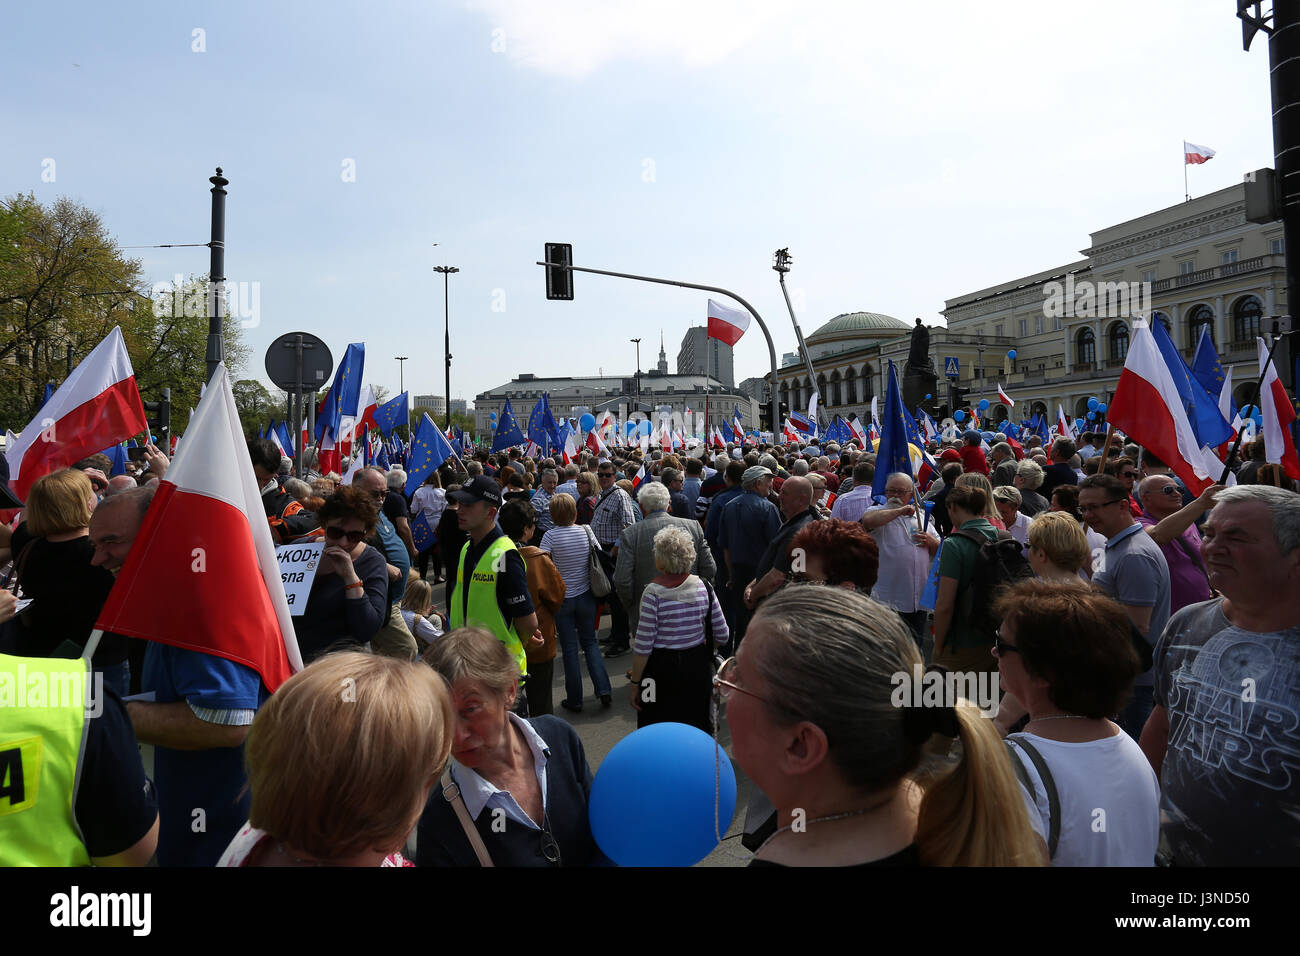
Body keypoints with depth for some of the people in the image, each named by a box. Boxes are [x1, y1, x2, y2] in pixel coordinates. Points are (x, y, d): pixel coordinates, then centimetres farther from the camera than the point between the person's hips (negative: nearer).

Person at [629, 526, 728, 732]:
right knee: (698, 730, 18)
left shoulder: (653, 593, -16)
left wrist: (635, 683, -4)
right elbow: (722, 636, 1)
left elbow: (643, 646, -14)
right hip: (697, 668, 4)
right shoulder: (703, 587, -4)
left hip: (662, 670, -4)